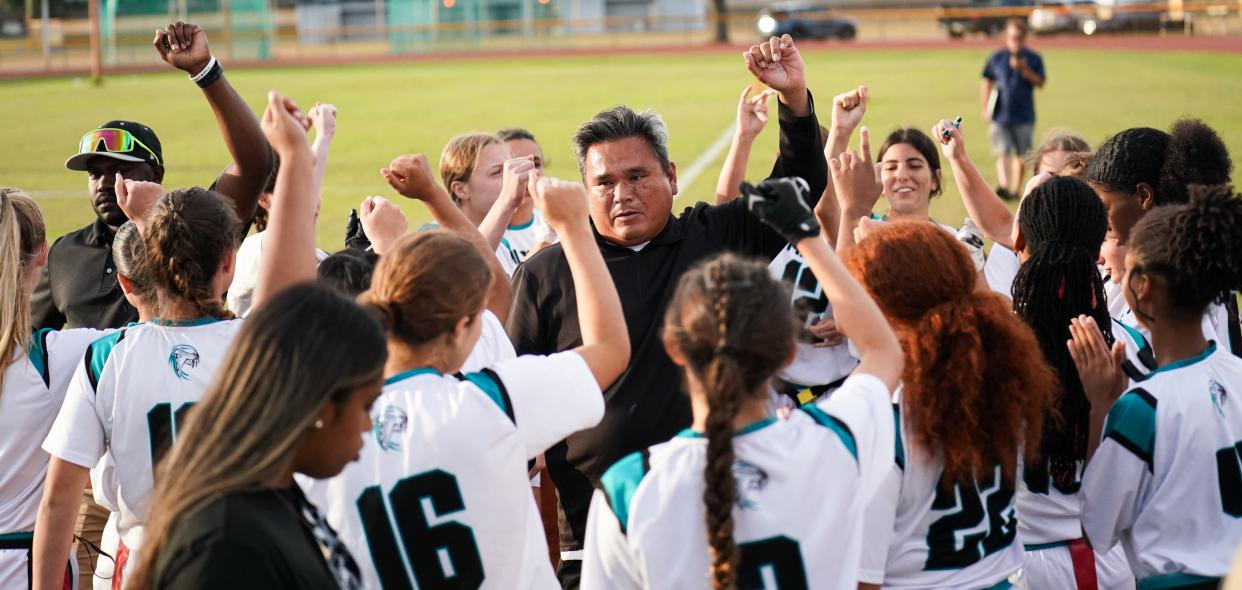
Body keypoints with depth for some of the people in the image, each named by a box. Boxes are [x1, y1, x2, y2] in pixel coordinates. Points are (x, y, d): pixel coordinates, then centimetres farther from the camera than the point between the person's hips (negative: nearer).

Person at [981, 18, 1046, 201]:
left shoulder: (1033, 59, 5)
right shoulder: (996, 58, 6)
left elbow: (1040, 82, -1)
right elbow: (987, 83, 10)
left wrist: (1024, 70, -16)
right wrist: (986, 108, 2)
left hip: (1024, 116, 1)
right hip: (1000, 115, -1)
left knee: (1021, 155, 7)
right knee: (1003, 153, -13)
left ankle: (1016, 190, 19)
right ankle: (1003, 186, -26)